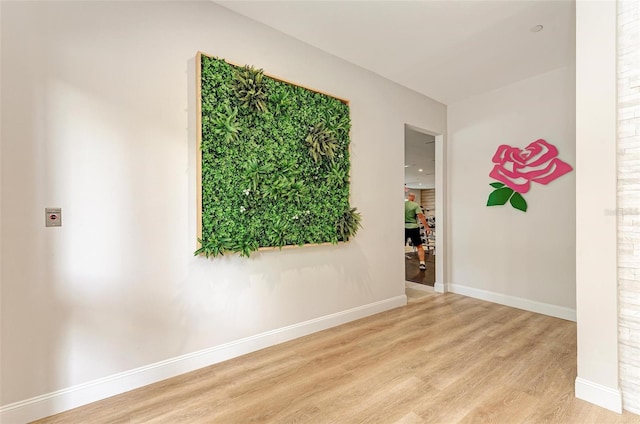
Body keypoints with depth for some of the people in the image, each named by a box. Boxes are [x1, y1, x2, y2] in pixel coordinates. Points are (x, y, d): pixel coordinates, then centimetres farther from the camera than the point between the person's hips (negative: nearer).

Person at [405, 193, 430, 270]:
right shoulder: (416, 205, -3)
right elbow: (421, 216, -10)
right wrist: (426, 227, -6)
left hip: (404, 227, 1)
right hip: (413, 227, -1)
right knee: (419, 246, 9)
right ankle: (422, 264, 5)